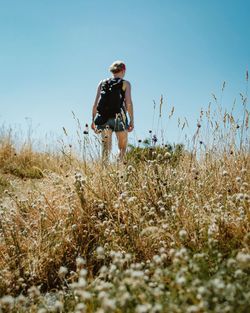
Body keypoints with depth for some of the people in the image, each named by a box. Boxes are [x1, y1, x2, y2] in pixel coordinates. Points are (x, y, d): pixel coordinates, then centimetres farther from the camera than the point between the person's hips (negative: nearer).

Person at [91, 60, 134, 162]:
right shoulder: (125, 83, 5)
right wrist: (131, 120, -3)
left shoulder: (102, 83, 12)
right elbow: (128, 103, -6)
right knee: (122, 148, 10)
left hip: (103, 118, 2)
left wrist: (93, 120, 8)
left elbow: (96, 103, 6)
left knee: (106, 148, 6)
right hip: (119, 118, -2)